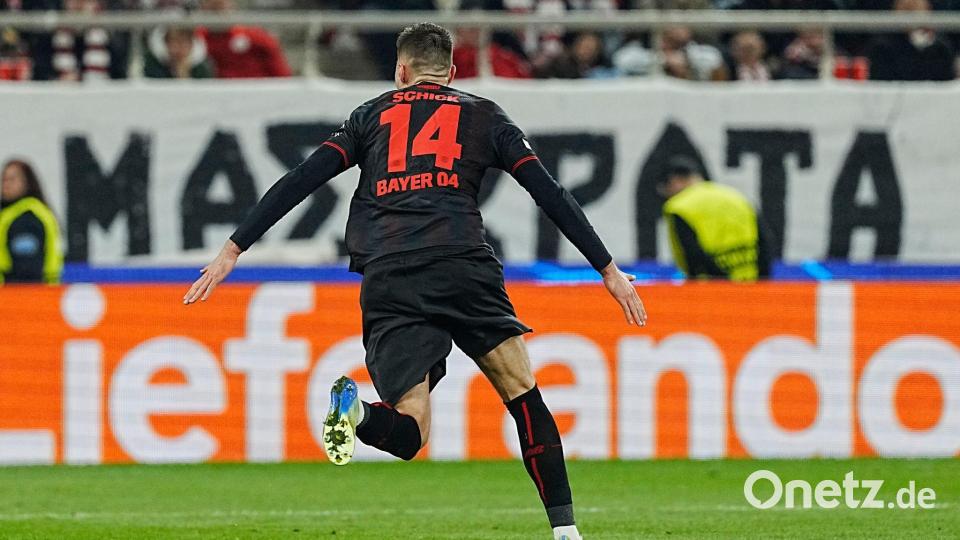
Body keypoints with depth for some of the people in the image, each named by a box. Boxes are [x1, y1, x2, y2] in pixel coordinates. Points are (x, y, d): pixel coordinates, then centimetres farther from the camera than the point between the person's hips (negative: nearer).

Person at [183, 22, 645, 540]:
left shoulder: (372, 115, 23)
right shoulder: (483, 115, 20)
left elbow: (298, 181, 14)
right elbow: (549, 193, 15)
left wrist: (233, 250, 15)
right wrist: (609, 270, 19)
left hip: (387, 281, 1)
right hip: (461, 265, -1)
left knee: (408, 433, 0)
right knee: (523, 394, 12)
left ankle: (356, 412, -34)